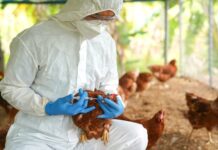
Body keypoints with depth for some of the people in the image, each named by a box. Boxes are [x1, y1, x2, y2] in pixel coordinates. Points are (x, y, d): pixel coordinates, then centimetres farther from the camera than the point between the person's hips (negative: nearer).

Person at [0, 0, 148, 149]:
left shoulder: (106, 42, 2)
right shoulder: (35, 38, -13)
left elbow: (108, 86, 14)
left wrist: (114, 105, -10)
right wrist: (48, 107, -22)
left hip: (82, 133, 5)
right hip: (36, 135, -5)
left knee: (136, 135, -15)